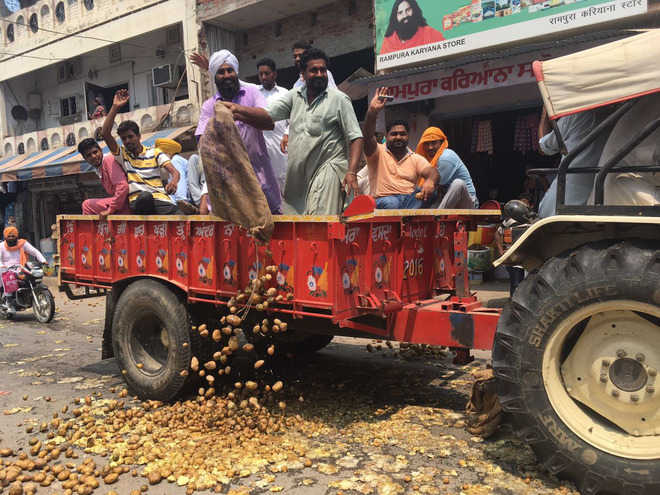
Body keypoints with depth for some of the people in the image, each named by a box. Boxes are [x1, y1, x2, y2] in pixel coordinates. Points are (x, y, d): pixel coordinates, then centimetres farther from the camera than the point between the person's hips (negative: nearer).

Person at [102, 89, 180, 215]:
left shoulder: (155, 152, 15)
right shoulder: (122, 155, 16)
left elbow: (174, 171, 1)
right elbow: (105, 134, 2)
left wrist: (174, 181, -24)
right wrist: (115, 107, -2)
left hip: (160, 199, 0)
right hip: (138, 202, 0)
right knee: (145, 196, -40)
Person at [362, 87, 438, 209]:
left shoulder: (416, 159, 18)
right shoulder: (378, 152, 10)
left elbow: (432, 172, -1)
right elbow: (368, 137, -11)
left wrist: (430, 181, -27)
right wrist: (372, 112, -28)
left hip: (411, 199, 3)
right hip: (383, 200, -3)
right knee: (391, 203, -38)